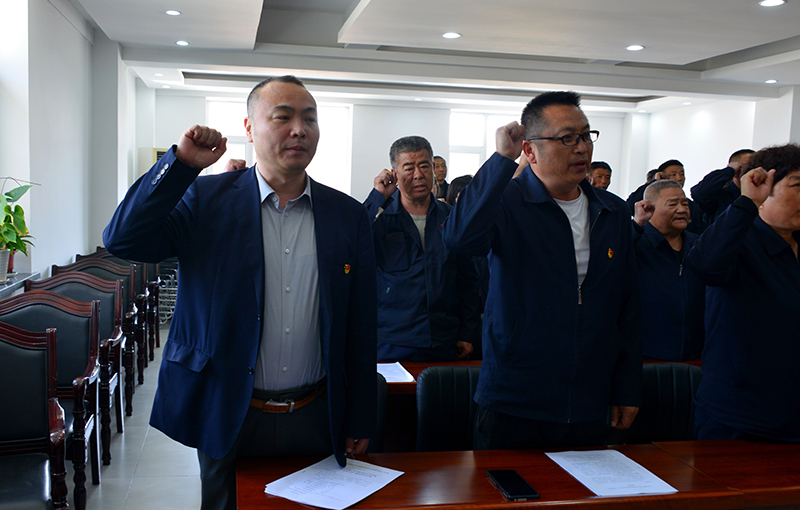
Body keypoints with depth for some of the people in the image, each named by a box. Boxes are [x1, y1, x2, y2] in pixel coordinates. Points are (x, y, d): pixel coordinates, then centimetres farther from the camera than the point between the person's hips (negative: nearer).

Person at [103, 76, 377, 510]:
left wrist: (360, 422, 4)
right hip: (227, 421, -1)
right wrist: (182, 162, -20)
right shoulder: (205, 199, -3)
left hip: (316, 420, 2)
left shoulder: (348, 216, 1)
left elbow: (361, 332, 2)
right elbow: (122, 240, -15)